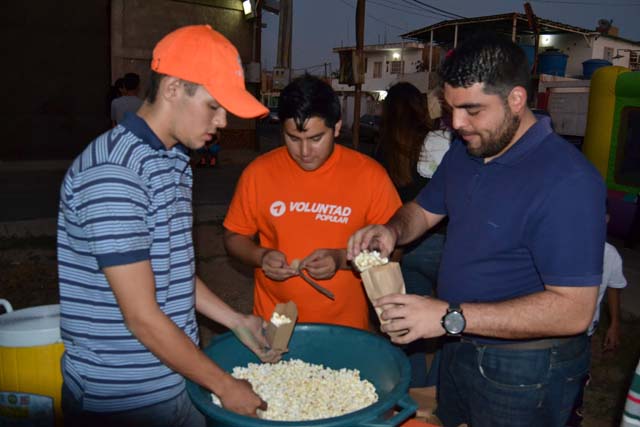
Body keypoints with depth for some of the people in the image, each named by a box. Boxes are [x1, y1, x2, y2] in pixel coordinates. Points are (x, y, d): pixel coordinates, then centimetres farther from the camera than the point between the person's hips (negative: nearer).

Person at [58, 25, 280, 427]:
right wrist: (225, 385, -13)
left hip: (175, 377, 8)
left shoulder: (174, 161, 6)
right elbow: (143, 317, -22)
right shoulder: (111, 172, -23)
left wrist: (238, 322, 7)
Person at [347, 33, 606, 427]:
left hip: (523, 370, -7)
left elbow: (574, 309, -29)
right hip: (458, 348, 7)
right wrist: (392, 230, -11)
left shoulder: (567, 180, -26)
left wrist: (451, 317, -32)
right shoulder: (464, 150, 0)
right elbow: (423, 211, 13)